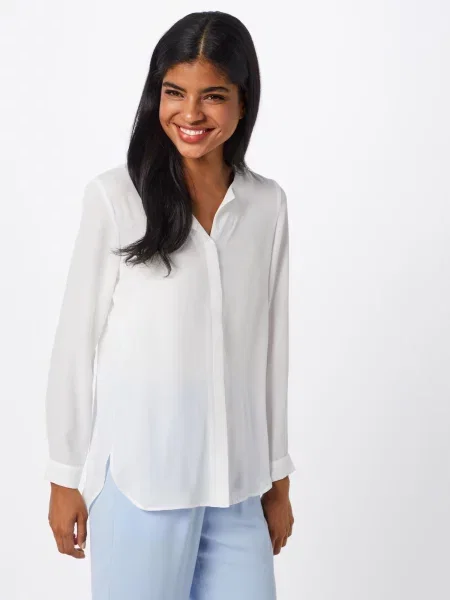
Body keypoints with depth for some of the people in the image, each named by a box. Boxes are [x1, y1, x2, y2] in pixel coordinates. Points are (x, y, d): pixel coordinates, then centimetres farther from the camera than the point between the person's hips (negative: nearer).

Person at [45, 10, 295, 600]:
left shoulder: (268, 204, 3)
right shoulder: (114, 196, -8)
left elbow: (271, 344, 8)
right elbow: (76, 340, -4)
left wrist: (279, 478, 12)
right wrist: (66, 477, 0)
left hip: (236, 486, 4)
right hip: (138, 479, -3)